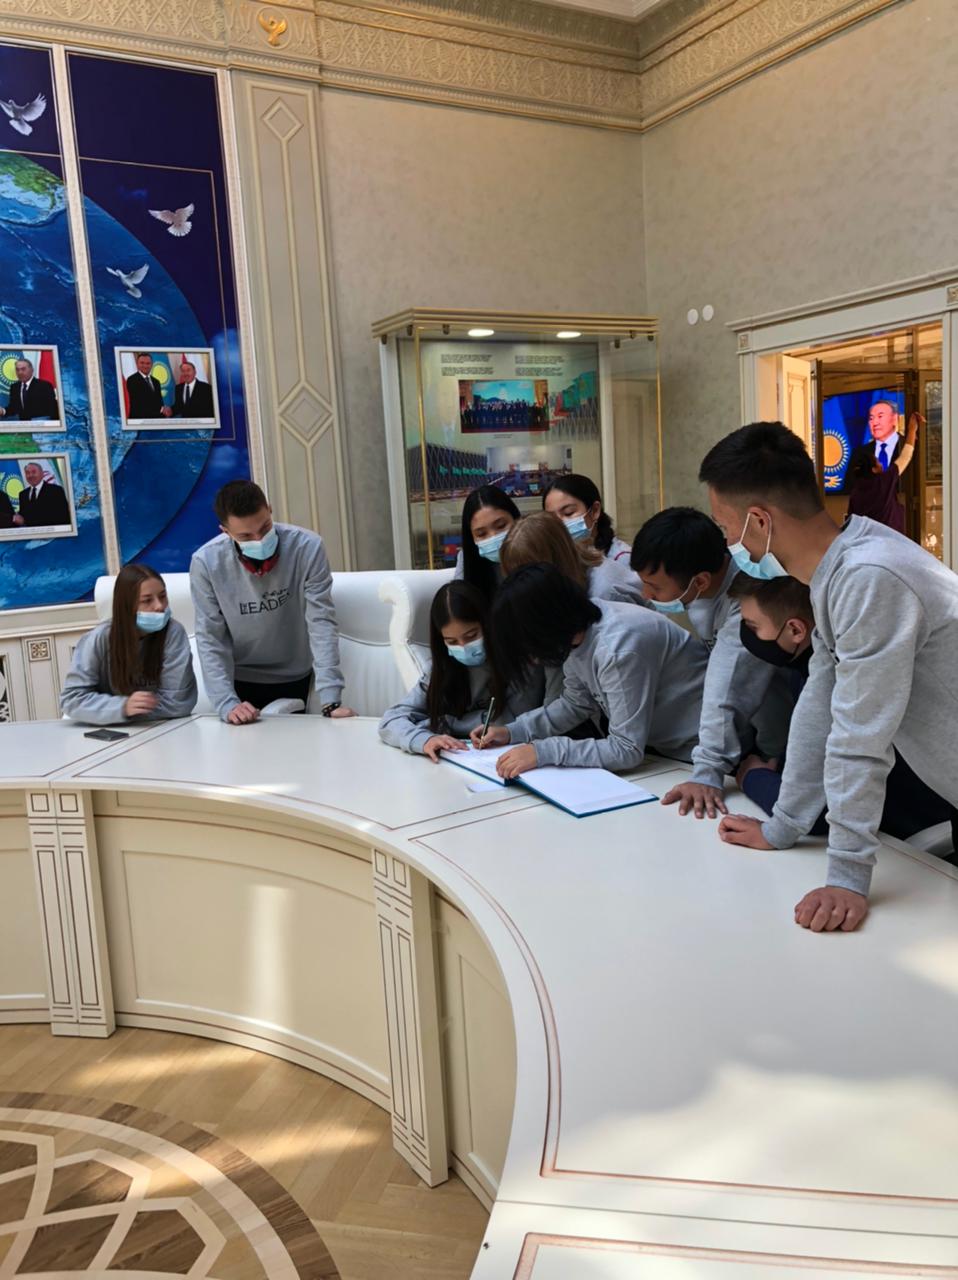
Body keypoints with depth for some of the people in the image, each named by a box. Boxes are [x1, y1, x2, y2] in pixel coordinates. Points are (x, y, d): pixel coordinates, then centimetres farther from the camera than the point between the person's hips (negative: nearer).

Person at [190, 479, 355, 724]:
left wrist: (330, 699, -31)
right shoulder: (205, 563, -22)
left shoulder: (307, 547, -24)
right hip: (240, 679, 0)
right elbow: (210, 639, -16)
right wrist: (227, 704, -27)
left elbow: (321, 622, -24)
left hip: (294, 678, 1)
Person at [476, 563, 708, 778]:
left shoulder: (617, 648, -31)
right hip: (660, 745, 7)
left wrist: (544, 751, -29)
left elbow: (627, 750, -28)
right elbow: (576, 704, 7)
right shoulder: (575, 630, -7)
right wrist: (512, 731, -3)